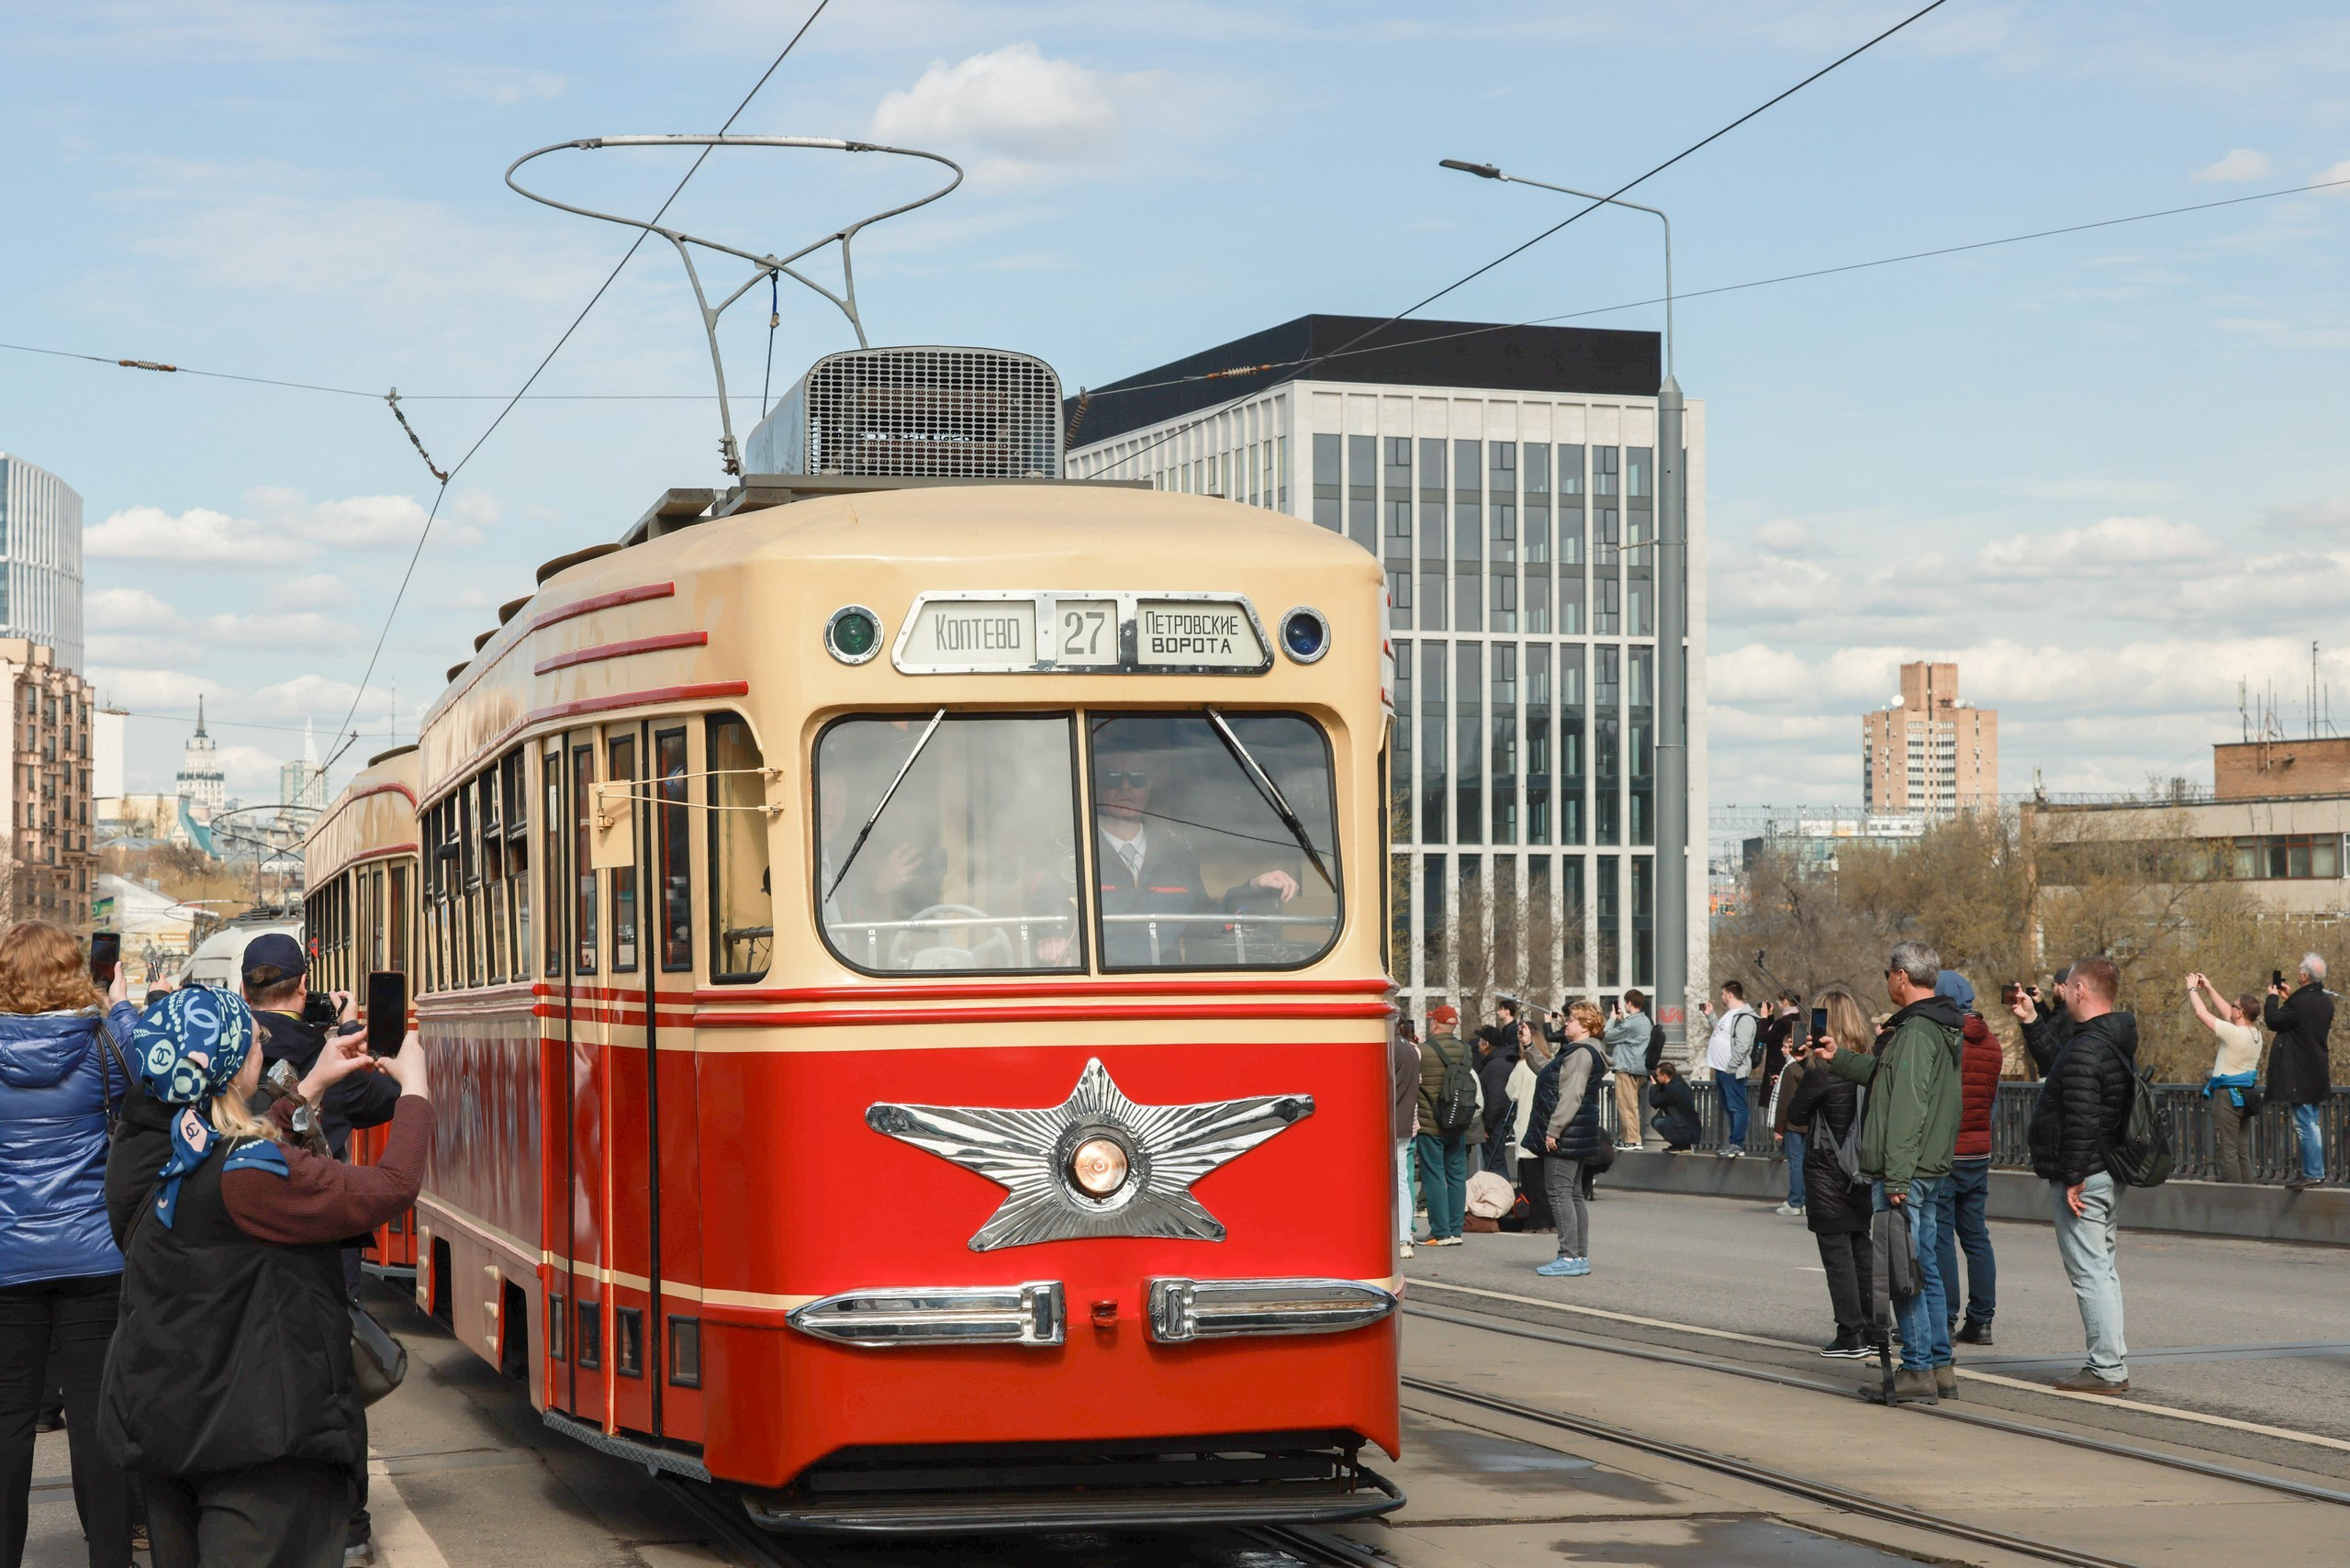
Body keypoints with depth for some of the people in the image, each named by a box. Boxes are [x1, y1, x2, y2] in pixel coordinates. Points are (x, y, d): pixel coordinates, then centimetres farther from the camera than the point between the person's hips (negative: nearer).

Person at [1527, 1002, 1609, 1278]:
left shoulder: (1581, 1053, -15)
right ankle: (1581, 1256, 15)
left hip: (1565, 1136, -11)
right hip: (1576, 1136, 11)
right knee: (1574, 1193, 12)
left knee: (1559, 1191, -10)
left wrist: (1553, 1130, -23)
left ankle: (1570, 1257, -13)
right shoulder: (1577, 1051, 18)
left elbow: (1572, 1096, -23)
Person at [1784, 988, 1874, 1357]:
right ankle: (1875, 1330, 17)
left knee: (1836, 1251, -1)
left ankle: (1851, 1336, -1)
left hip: (1827, 1170, -6)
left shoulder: (1821, 1070, -17)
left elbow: (1797, 1114, -8)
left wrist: (1797, 1075, 6)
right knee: (1862, 1247, 14)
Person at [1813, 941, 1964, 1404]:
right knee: (1925, 1269, 14)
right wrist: (1839, 1059, 39)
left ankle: (1918, 1369, -5)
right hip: (1930, 1169, 10)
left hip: (1905, 1172, -10)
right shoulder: (1942, 1028, 15)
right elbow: (1887, 1077, 29)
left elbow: (1908, 1108, -22)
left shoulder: (1916, 1031, -17)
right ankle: (1940, 1367, 17)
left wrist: (1896, 1178, -23)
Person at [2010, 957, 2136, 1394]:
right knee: (2102, 1268, 15)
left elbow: (2080, 1121, -25)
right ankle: (2112, 1363, 20)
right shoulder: (2117, 1043, 12)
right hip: (2109, 1175, 10)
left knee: (2089, 1271, -7)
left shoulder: (2085, 1050, -20)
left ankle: (2107, 1369, -6)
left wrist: (2074, 1178, -22)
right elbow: (2057, 1065, 31)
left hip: (2083, 1180, -10)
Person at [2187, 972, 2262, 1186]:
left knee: (2227, 1152, -6)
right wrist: (2209, 989, 26)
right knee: (2241, 1151, 14)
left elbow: (2201, 1012, -12)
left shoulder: (2234, 1033, -18)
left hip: (2227, 1096, -8)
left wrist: (2193, 989, 4)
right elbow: (2227, 1014, 21)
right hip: (2244, 1095, 8)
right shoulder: (2255, 1033, 5)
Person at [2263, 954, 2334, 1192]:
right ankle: (2313, 1169, 23)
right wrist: (2288, 999, 20)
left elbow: (2274, 1021, -13)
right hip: (2318, 1074, 9)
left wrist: (2273, 997, 2)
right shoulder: (2325, 1002, 7)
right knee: (2310, 1124, 17)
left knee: (2305, 1125, -5)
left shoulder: (2300, 1002, -22)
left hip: (2300, 1077, -9)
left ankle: (2313, 1173, -4)